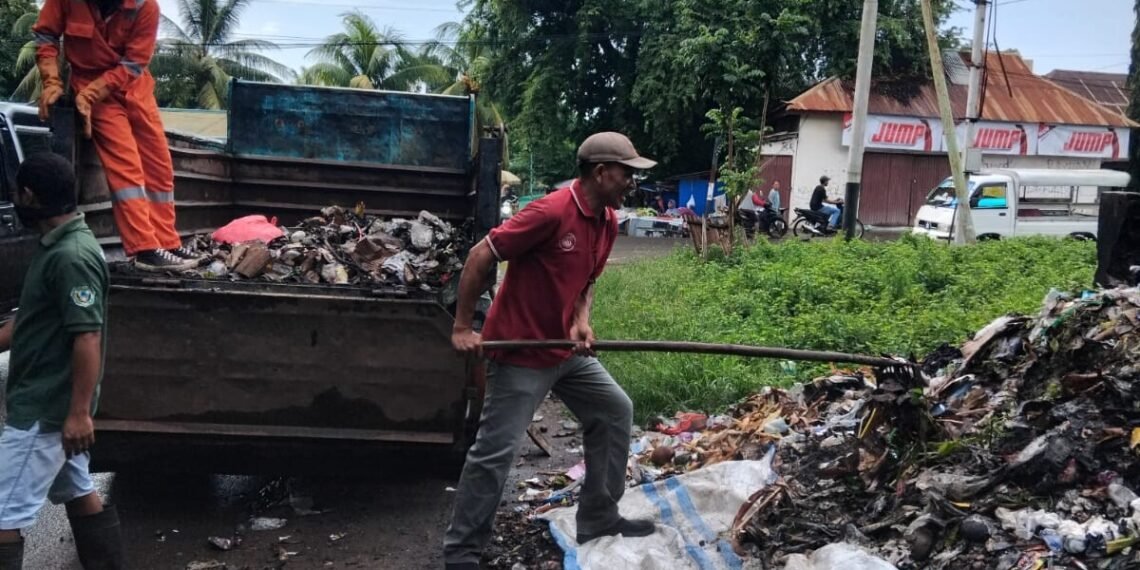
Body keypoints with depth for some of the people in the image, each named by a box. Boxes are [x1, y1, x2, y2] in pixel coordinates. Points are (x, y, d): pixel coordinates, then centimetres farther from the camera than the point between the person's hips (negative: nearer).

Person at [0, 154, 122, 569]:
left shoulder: (72, 257, -22)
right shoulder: (58, 247, 10)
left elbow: (88, 337, -26)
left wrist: (80, 411, -26)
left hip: (45, 410, -10)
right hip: (50, 404, 10)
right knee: (78, 492, 18)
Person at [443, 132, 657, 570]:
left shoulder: (608, 222, 4)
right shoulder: (552, 212, -23)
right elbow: (480, 257, -20)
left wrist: (581, 321, -5)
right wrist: (462, 327, -18)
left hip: (567, 348, 9)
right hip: (520, 352, -9)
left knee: (616, 411, 15)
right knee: (495, 452, -5)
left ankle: (598, 518, 27)